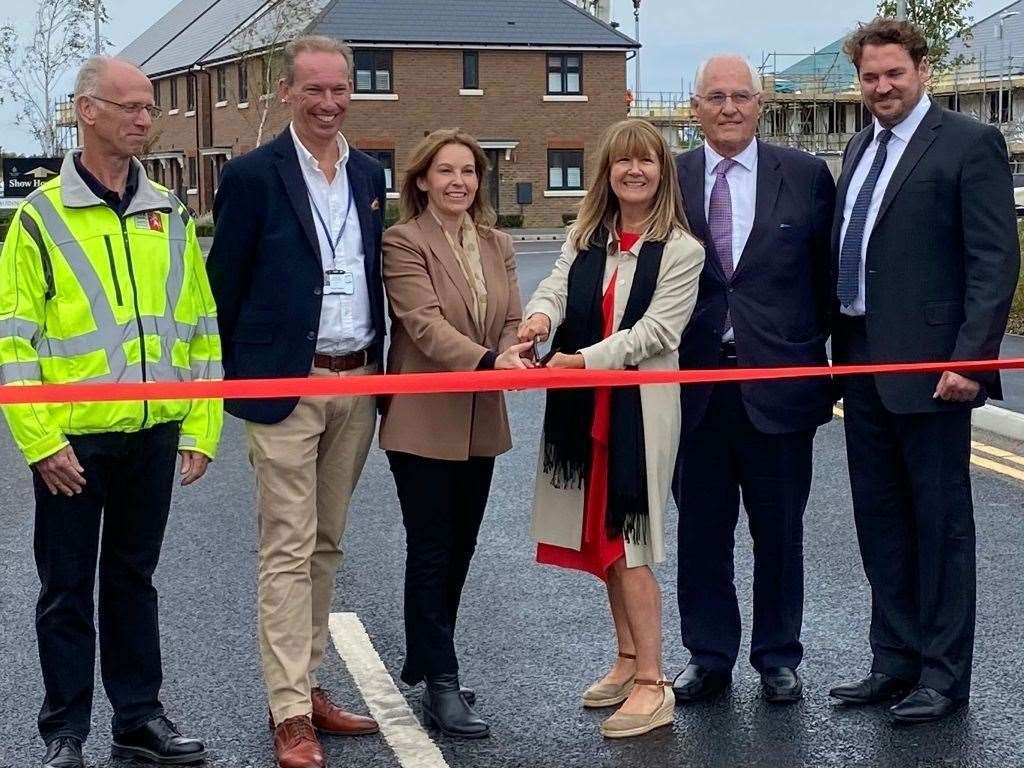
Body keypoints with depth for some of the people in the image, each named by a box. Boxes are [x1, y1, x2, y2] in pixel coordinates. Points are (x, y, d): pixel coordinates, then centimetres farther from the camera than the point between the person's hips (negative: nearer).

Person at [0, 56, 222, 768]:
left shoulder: (170, 214, 8)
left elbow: (201, 328, 10)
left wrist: (201, 429, 5)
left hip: (154, 433, 4)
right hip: (72, 439, -3)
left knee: (134, 580, 15)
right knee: (67, 590, 7)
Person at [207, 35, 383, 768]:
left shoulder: (370, 175, 10)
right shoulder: (252, 175, -6)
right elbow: (225, 285, -4)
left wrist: (377, 370, 11)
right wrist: (244, 380, -3)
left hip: (357, 384, 6)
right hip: (286, 387, -6)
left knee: (326, 544, 13)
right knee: (288, 550, -4)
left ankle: (308, 683, 23)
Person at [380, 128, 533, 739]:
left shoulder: (498, 245, 12)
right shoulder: (404, 243, -9)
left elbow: (513, 320, 7)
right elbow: (424, 322, -21)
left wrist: (515, 354, -17)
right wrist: (489, 360, -34)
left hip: (481, 421, 6)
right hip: (424, 421, -6)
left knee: (459, 551, 13)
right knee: (432, 553, 0)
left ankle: (429, 663, 27)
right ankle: (442, 687, 5)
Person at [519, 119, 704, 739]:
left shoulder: (681, 250, -5)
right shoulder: (585, 238, 11)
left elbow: (655, 330, -12)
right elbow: (557, 286, -3)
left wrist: (584, 360, -22)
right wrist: (541, 317, -26)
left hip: (640, 407, -6)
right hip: (584, 406, 6)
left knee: (627, 538, -8)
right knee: (602, 535, 12)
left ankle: (652, 684, -2)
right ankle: (628, 660, 25)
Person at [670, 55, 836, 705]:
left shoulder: (806, 176, 1)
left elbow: (829, 273, 5)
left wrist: (813, 352, 0)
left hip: (779, 378, -1)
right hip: (695, 380, 1)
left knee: (780, 531, 10)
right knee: (700, 530, 10)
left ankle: (778, 658, 25)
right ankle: (709, 657, 24)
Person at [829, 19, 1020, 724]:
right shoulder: (860, 150, 15)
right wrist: (841, 346, 12)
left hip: (928, 364, -7)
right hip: (863, 362, 8)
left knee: (940, 520, 2)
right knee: (879, 517, 13)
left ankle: (943, 673, 11)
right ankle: (895, 660, 24)